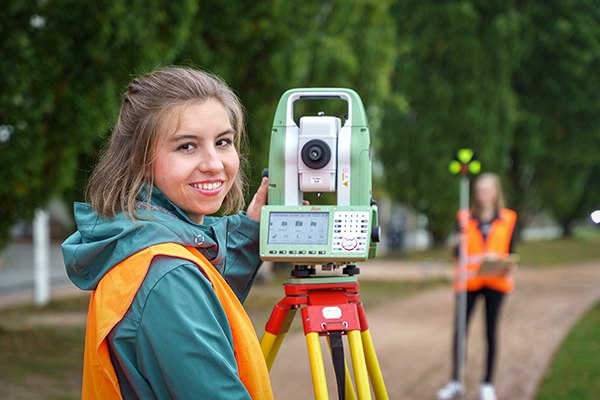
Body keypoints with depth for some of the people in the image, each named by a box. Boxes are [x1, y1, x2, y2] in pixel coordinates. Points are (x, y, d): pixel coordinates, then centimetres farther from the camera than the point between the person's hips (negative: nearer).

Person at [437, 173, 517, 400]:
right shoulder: (466, 218, 8)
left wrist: (506, 266, -13)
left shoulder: (508, 219, 8)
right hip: (469, 279, 0)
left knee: (491, 330, 1)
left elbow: (510, 251, 7)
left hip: (496, 280, 0)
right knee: (460, 329, -4)